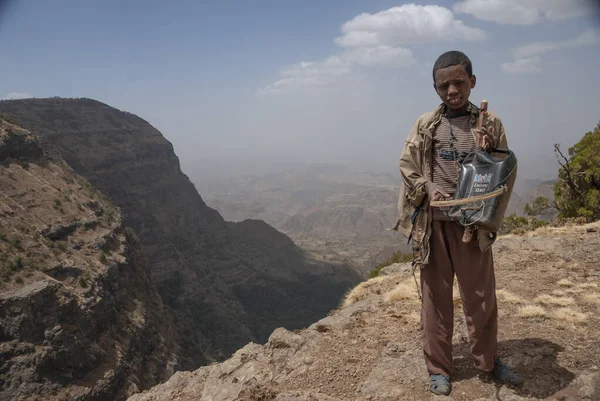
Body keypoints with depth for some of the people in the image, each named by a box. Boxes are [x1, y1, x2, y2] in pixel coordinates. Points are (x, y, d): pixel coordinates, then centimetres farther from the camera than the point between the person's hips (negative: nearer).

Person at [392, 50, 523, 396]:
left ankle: (488, 360, 34)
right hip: (432, 222, 0)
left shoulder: (490, 123, 5)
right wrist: (428, 189, -12)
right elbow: (407, 165, 4)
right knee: (436, 296, 8)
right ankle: (439, 367, 23)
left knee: (481, 295, 10)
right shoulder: (426, 124, 4)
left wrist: (488, 154, -14)